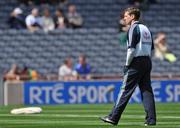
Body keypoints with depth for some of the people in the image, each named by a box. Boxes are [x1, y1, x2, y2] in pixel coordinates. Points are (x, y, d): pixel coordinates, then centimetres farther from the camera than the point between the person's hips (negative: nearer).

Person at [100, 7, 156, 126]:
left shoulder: (134, 28, -8)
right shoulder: (146, 29, 17)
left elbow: (132, 49, -17)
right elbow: (151, 49, 17)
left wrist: (127, 65, -10)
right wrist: (146, 60, 17)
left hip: (137, 62, -8)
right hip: (147, 62, 8)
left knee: (126, 90, -6)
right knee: (147, 90, 5)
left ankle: (114, 117, -4)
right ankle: (151, 119, -1)